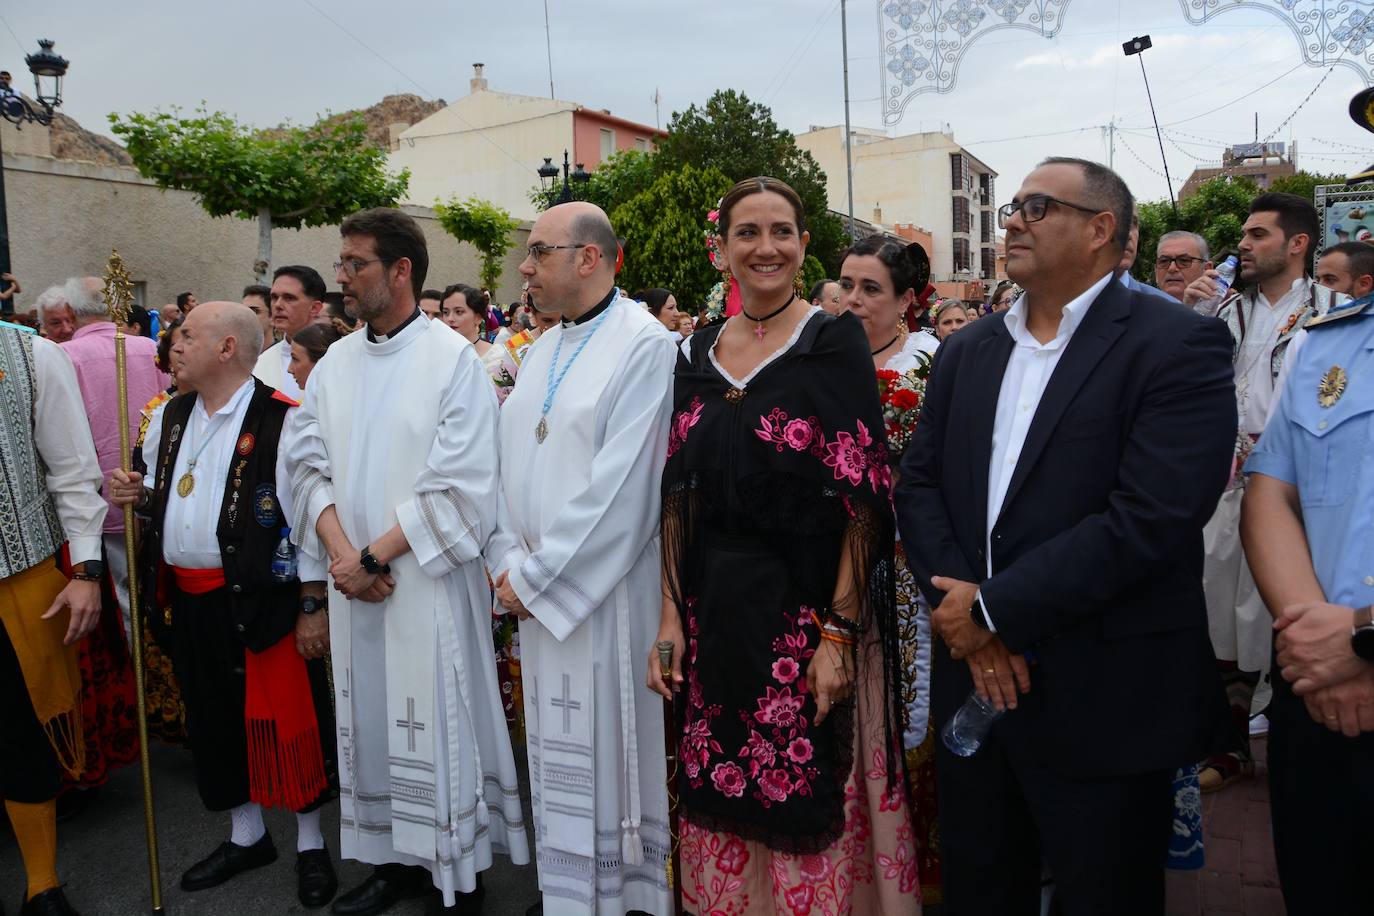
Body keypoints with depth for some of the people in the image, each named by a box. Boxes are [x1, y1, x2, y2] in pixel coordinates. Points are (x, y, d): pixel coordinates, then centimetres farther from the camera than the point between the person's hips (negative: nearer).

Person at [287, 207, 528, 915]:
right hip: (353, 587, 6)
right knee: (369, 723, 13)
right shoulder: (333, 364, 10)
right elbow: (309, 465, 6)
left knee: (435, 725, 3)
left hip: (429, 584, -5)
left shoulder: (454, 360, -8)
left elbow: (461, 489, -15)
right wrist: (342, 553, -10)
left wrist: (374, 557, -15)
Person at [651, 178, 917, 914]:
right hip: (715, 612, 4)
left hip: (810, 610, -4)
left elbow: (865, 497, -10)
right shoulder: (698, 351, 7)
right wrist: (671, 617, 0)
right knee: (723, 811, 15)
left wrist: (839, 632, -16)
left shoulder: (834, 343, -6)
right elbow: (678, 494, 7)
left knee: (813, 812, 6)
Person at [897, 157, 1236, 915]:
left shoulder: (1178, 345, -10)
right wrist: (961, 610, -12)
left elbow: (1152, 516, -21)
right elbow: (917, 485, 4)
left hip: (1104, 704, -5)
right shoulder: (966, 350, 9)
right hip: (975, 679, 5)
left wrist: (996, 609, -17)